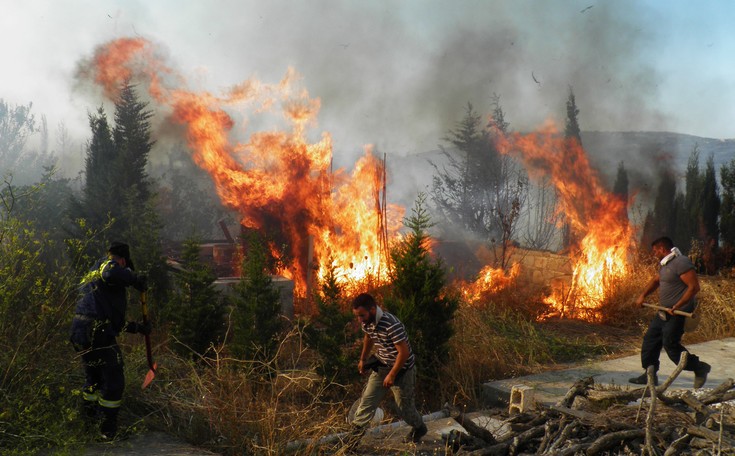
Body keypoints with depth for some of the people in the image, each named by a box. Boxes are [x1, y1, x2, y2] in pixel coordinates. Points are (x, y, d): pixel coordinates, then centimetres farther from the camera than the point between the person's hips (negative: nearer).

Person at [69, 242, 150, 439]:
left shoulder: (94, 275, 29)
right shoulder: (107, 264, 1)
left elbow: (115, 321, 32)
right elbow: (111, 274, -29)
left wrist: (138, 327, 34)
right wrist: (136, 279, -14)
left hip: (81, 333, 10)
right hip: (97, 334, -10)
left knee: (93, 375, 30)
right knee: (114, 380, 3)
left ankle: (90, 412, 49)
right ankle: (108, 427, 11)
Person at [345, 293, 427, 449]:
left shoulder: (391, 325, -34)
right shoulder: (367, 322, -9)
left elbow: (404, 352, -29)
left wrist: (392, 375, -23)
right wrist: (363, 359, 20)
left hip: (401, 369, -6)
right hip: (381, 366, 7)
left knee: (404, 405, 10)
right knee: (367, 399, 2)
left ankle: (419, 428, 36)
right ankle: (356, 432, 9)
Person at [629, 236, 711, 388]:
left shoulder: (681, 263, -18)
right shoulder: (665, 264, 14)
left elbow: (694, 287, -23)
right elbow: (656, 280, 26)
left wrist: (677, 307, -25)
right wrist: (643, 295, 10)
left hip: (678, 313, -10)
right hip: (664, 312, 10)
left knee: (670, 344, -9)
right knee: (650, 339, 9)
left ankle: (700, 368, 7)